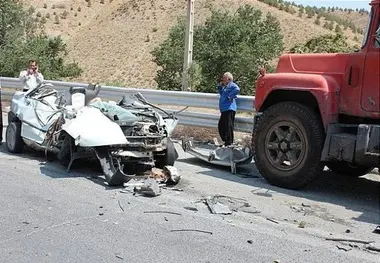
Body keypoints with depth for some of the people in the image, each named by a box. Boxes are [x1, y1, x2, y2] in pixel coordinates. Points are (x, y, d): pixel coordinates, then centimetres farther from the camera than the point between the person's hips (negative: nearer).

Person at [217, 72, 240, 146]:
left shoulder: (232, 85, -7)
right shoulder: (225, 86, 20)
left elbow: (237, 89, -27)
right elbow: (221, 93, 34)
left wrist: (229, 96, -22)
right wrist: (220, 86, 17)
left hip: (229, 109, -10)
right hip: (224, 110, 10)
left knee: (228, 127, -9)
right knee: (221, 126, 14)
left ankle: (229, 143, -5)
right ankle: (226, 141, 23)